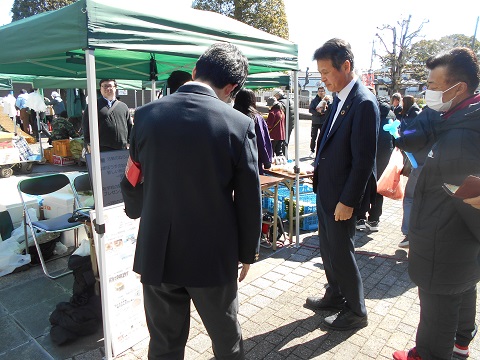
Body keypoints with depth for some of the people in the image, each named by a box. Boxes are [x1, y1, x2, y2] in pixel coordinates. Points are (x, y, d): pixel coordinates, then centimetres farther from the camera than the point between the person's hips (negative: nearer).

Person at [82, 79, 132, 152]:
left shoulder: (123, 106, 16)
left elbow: (130, 128, 16)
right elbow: (86, 128, 5)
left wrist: (129, 143, 8)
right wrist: (89, 144, -3)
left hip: (122, 150, 3)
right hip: (102, 151, -3)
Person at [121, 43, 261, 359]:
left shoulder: (146, 115, -6)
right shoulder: (239, 124, -14)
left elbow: (131, 184, 5)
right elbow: (249, 201, -8)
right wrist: (247, 254, 6)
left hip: (156, 254, 2)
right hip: (214, 257, -2)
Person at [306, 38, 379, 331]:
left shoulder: (364, 103, -20)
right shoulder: (340, 98, 8)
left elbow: (364, 160, -21)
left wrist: (347, 202, -19)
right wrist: (320, 170, 12)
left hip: (342, 196, -9)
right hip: (325, 190, 9)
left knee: (341, 253, 6)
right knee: (328, 249, 20)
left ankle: (356, 312, 28)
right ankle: (335, 296, 41)